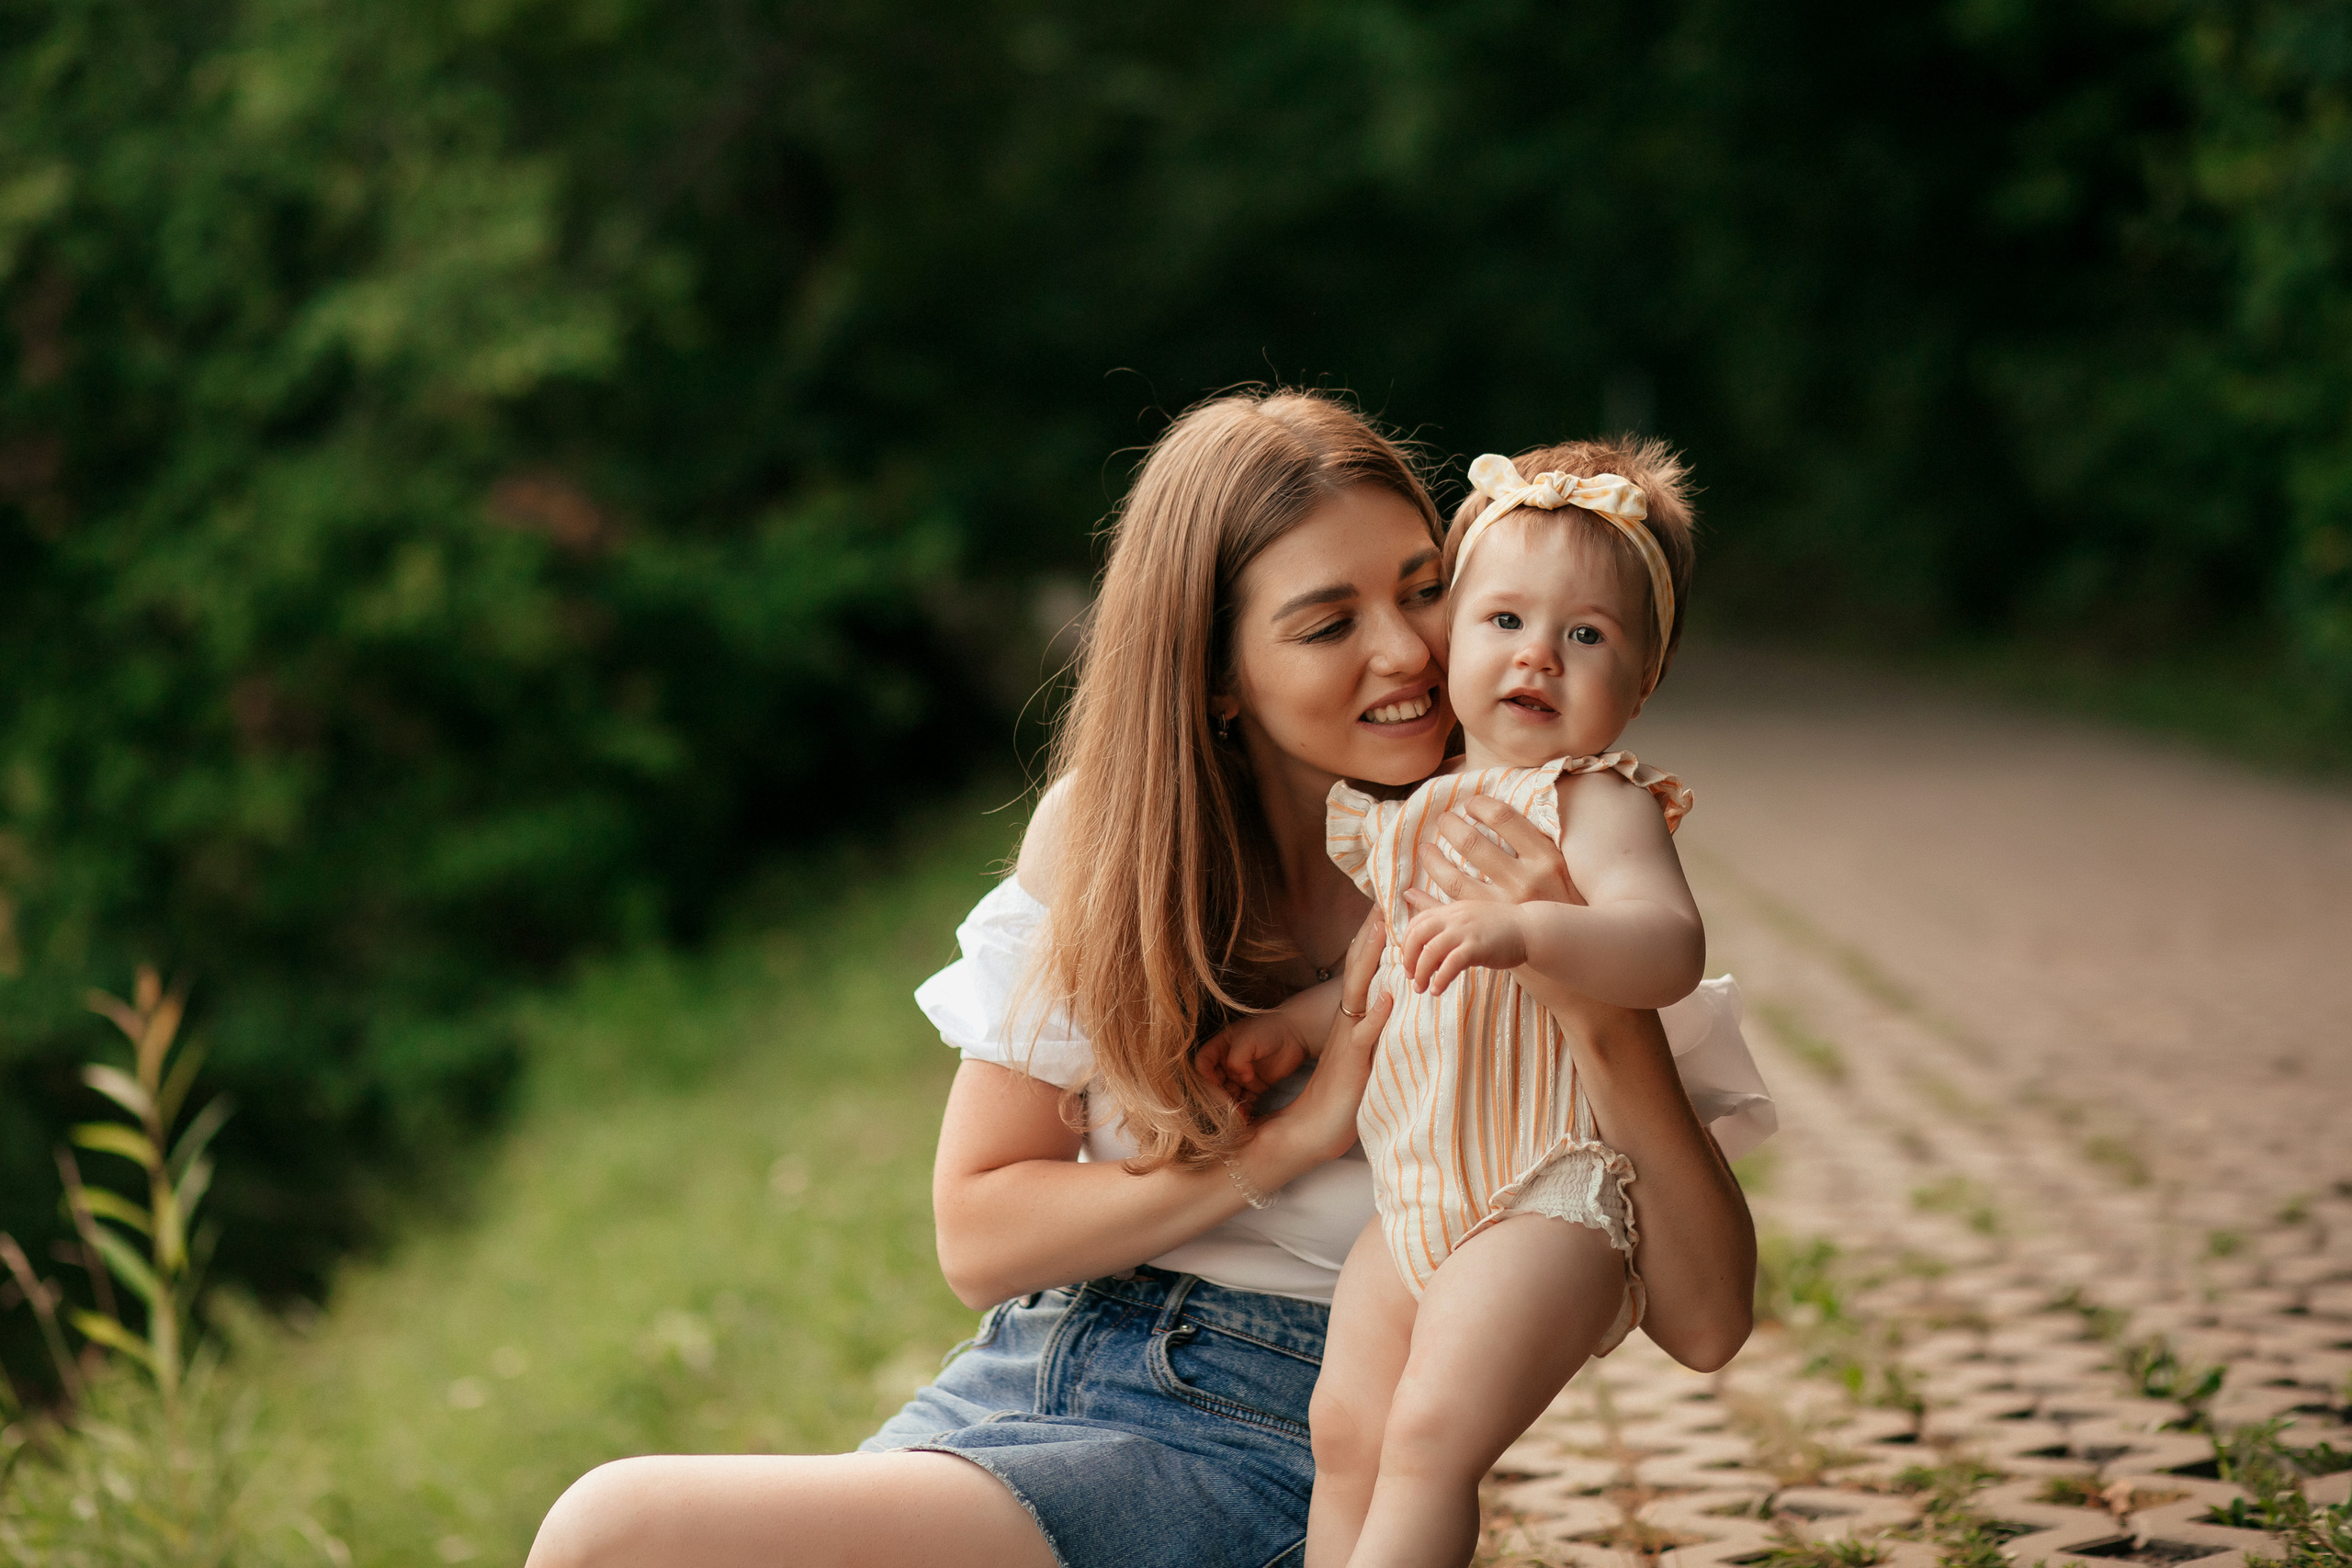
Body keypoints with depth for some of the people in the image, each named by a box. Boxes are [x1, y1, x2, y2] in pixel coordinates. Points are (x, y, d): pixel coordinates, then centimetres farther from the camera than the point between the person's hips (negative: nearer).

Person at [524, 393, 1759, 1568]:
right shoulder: (1101, 830, 3)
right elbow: (979, 1238, 2)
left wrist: (1603, 1021, -26)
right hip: (1021, 1375, 4)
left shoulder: (1516, 885, -6)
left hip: (1261, 1451, -4)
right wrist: (1293, 1138, -11)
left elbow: (1703, 1326, -9)